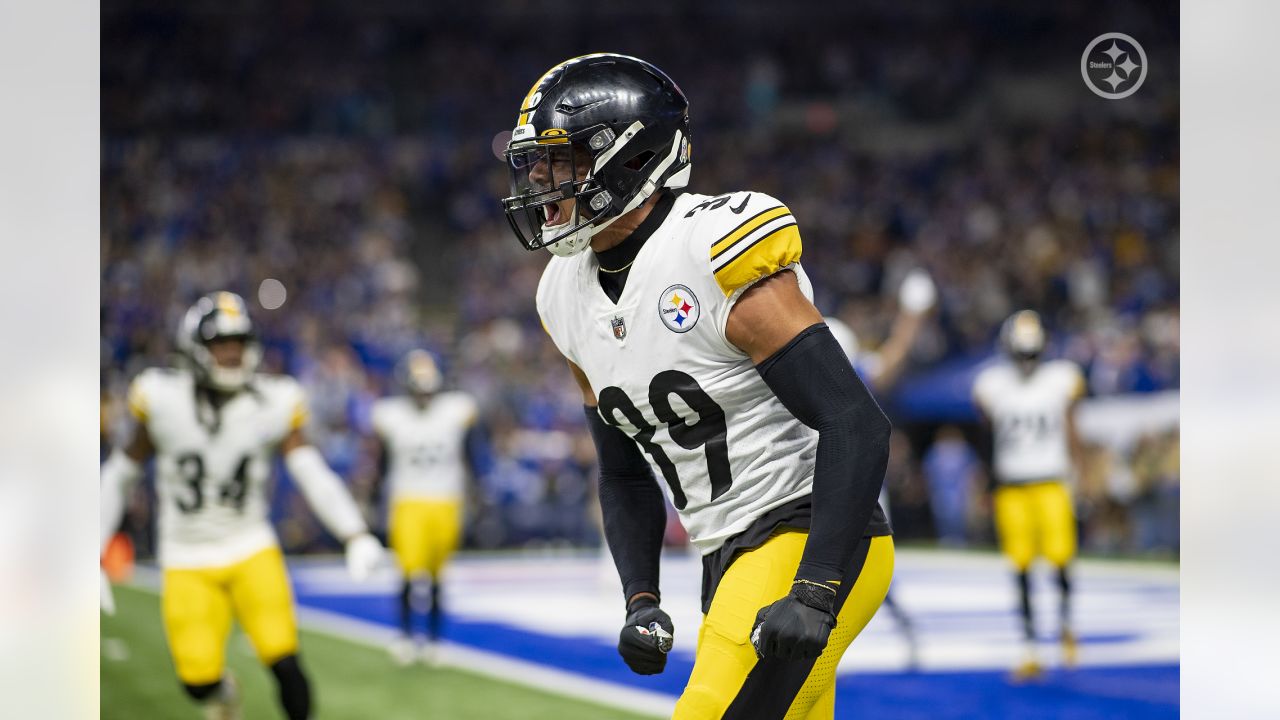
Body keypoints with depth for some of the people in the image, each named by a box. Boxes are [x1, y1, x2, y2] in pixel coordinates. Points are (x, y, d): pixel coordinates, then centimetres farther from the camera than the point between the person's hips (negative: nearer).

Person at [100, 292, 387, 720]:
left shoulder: (272, 403, -8)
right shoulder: (165, 401, -11)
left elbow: (313, 475, -14)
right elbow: (121, 475, 1)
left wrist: (357, 537, -29)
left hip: (252, 553, 1)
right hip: (189, 563, -1)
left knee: (284, 662, -14)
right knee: (199, 681, -7)